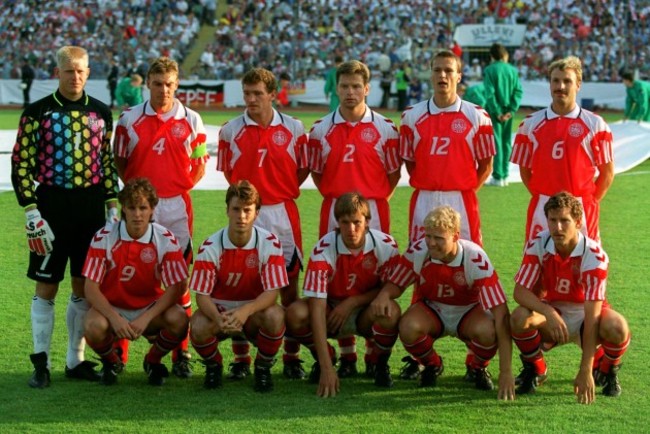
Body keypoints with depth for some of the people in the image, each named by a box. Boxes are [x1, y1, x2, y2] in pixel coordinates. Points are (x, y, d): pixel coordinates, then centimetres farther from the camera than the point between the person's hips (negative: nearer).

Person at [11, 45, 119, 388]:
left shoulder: (101, 113, 8)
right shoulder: (37, 113, -3)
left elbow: (108, 163, 13)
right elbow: (21, 164, -6)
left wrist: (112, 207, 7)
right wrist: (31, 212, -12)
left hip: (91, 211, 3)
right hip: (51, 209, -3)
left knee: (84, 286, 8)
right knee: (46, 286, 1)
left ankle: (76, 360, 18)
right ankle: (41, 363, 8)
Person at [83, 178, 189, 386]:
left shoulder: (166, 240, -12)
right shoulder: (104, 238, -14)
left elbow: (176, 287, -14)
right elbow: (91, 287, -15)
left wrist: (146, 318, -26)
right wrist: (114, 318, -31)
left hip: (149, 308, 1)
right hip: (111, 307, -1)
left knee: (179, 320, -29)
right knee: (94, 327, -34)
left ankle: (153, 361, 5)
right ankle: (110, 362, 4)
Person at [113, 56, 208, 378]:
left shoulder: (191, 120, 5)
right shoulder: (129, 119, 4)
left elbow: (200, 163, 10)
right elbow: (119, 161, 8)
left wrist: (183, 186, -2)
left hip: (177, 206, 0)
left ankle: (181, 353, 10)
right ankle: (118, 352, 6)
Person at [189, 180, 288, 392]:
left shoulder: (269, 243, -15)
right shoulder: (210, 246, -14)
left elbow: (272, 292, -20)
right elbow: (202, 294, -16)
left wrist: (246, 311, -40)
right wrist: (218, 318, -38)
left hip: (255, 311, 0)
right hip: (219, 310, 0)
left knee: (275, 316, -35)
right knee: (198, 327, -33)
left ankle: (263, 367, -4)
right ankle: (213, 366, 3)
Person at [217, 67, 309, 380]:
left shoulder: (293, 129, 2)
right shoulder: (231, 130, 3)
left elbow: (304, 169, 10)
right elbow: (228, 172, 12)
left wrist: (282, 191, 3)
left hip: (283, 213, 0)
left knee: (289, 283, 2)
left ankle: (291, 357, 10)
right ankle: (241, 358, 10)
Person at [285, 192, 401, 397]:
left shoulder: (385, 245, -20)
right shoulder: (323, 250, -25)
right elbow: (317, 307, -30)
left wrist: (352, 302, -22)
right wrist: (327, 368, -38)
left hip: (366, 314, 0)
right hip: (331, 314, 0)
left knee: (391, 312, -33)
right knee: (296, 313, -30)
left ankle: (380, 363, -1)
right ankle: (324, 360, 2)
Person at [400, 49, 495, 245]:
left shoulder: (476, 116, 1)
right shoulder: (412, 116, 7)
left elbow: (485, 165, 6)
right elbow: (409, 161, 12)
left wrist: (464, 191, 0)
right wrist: (427, 188, 3)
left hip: (462, 202, -2)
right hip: (424, 202, 2)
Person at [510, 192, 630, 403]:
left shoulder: (594, 255, -26)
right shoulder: (537, 245, -16)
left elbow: (591, 315, -30)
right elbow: (520, 291, -17)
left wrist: (585, 371, -35)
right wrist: (548, 313, -39)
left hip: (584, 316, -2)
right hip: (551, 312, 2)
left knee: (616, 328, -35)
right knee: (519, 318, -31)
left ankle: (606, 370, 2)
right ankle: (535, 369, 1)